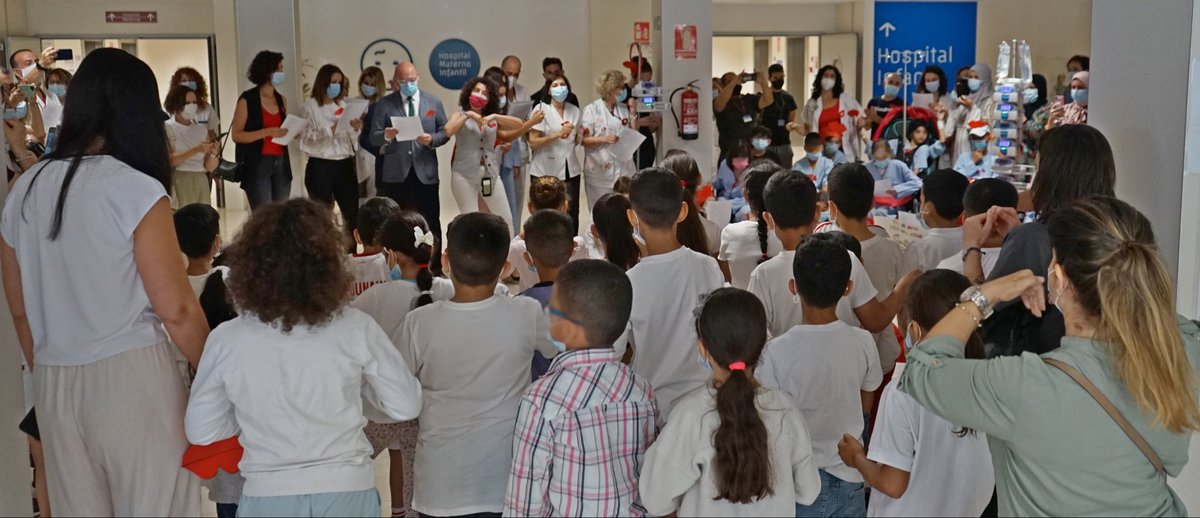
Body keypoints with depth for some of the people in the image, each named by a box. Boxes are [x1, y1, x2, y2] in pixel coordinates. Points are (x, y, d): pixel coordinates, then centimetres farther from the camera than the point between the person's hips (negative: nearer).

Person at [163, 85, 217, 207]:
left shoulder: (201, 129, 14)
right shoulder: (167, 128, 1)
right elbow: (169, 160, -11)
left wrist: (212, 153, -8)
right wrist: (196, 150, -19)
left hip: (201, 181, 4)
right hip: (179, 182, -4)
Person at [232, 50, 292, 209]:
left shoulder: (281, 99, 13)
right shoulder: (247, 100, -5)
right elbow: (236, 135, -8)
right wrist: (267, 132, -18)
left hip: (281, 163, 6)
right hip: (257, 164, -6)